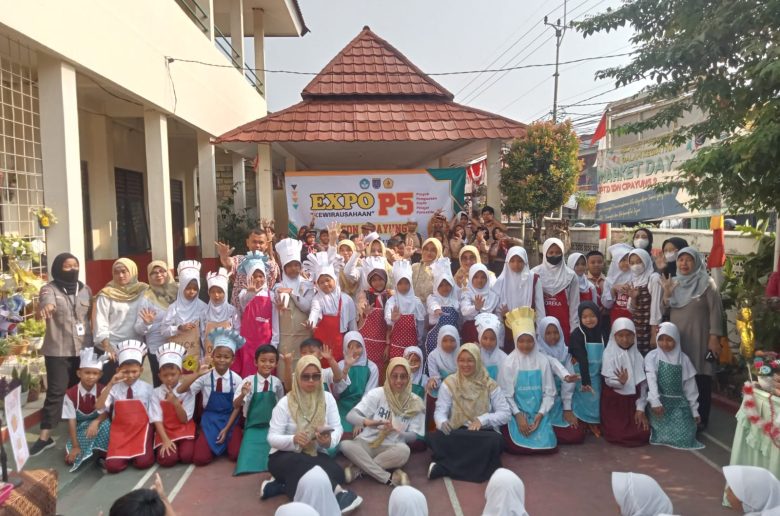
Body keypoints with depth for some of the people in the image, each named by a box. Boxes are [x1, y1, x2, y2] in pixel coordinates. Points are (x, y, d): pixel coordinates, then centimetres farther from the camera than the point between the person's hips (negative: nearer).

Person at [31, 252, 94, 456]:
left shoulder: (85, 290, 9)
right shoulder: (50, 289, -4)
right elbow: (47, 301, -28)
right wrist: (47, 306, -52)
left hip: (84, 348, 4)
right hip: (58, 350, -3)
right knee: (56, 391, -5)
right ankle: (45, 436, 2)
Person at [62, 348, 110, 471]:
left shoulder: (102, 391, -13)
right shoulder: (70, 394, -16)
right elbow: (71, 421, -16)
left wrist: (95, 422, -37)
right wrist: (75, 446, -18)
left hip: (97, 426, 0)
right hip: (79, 430, 0)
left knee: (105, 424, -35)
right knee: (71, 459, -22)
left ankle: (102, 453, -14)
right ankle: (89, 451, 8)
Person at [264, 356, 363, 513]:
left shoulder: (327, 398, 1)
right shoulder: (285, 403, -8)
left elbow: (337, 427, -5)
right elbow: (272, 438, -11)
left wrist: (330, 440, -31)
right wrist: (294, 439, -34)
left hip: (315, 455, 3)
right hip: (285, 456, -3)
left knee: (336, 472, -30)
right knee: (301, 465, -40)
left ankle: (280, 485, -23)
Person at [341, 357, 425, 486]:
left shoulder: (415, 403, 0)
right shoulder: (377, 393, -5)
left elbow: (413, 437, -1)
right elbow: (350, 416, -14)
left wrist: (397, 431, -25)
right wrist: (367, 422, -37)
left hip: (391, 448, 1)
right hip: (367, 443, 0)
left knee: (404, 450, -34)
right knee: (345, 445, -31)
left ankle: (358, 469, -19)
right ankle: (388, 478, -25)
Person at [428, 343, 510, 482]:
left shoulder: (489, 385, 5)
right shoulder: (449, 383, 4)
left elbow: (505, 413, 1)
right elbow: (440, 411, -3)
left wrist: (483, 419, -16)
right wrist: (442, 422, -27)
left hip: (483, 432, 1)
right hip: (456, 433, -1)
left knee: (496, 441, -36)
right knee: (434, 437, -33)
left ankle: (443, 467, -28)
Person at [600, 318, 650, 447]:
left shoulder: (637, 355, 2)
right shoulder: (609, 353, -9)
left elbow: (643, 384, 2)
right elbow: (609, 380, -17)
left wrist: (640, 408, -5)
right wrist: (621, 382, -39)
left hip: (632, 401, 4)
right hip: (613, 402, -4)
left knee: (644, 434, -6)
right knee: (620, 435, -14)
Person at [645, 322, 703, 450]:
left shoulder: (683, 358, 4)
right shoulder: (652, 356, -5)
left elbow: (690, 386, 7)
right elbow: (651, 381, -16)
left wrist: (694, 409, 7)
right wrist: (655, 402, -29)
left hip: (679, 402, 2)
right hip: (660, 402, -2)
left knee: (684, 437, -12)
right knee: (663, 434, -16)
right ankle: (654, 429, 13)